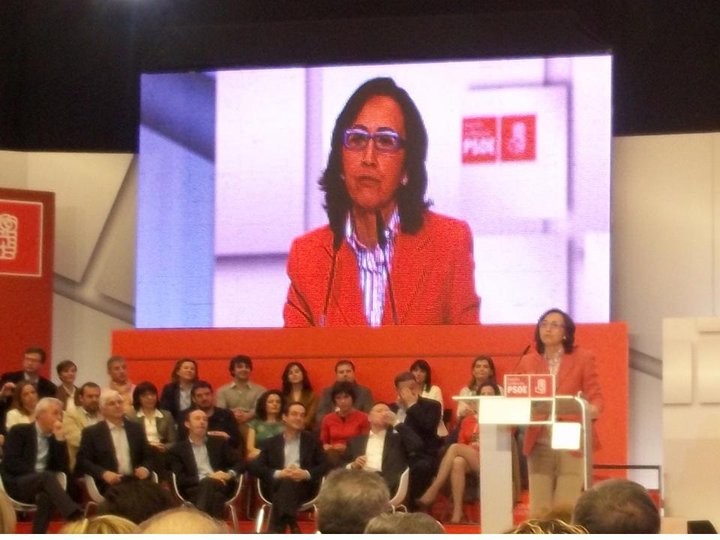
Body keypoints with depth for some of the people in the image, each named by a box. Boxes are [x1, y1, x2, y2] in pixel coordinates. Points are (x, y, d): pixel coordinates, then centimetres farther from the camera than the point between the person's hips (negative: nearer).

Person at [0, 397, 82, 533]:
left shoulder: (55, 438, 18)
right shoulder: (19, 432, 4)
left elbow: (63, 467, 4)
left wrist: (59, 438, -2)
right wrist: (35, 474, -17)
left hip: (42, 486, 4)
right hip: (16, 484, -4)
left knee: (47, 497, -35)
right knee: (47, 476, -36)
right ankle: (74, 516, -55)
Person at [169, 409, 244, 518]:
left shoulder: (219, 442, 22)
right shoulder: (178, 450, 14)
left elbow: (239, 464, 15)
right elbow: (180, 480, 2)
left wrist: (229, 474, -9)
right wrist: (208, 477, -12)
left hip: (221, 487, 1)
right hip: (195, 489, -1)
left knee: (209, 484, -34)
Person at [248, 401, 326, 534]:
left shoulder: (312, 441, 19)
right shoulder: (271, 443, 19)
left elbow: (325, 466, 9)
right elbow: (255, 467, 7)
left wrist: (306, 474, -11)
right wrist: (278, 473, -11)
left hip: (304, 487, -1)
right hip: (277, 487, 1)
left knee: (288, 484, -35)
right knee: (284, 482, -35)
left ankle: (276, 531, -49)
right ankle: (292, 526, -49)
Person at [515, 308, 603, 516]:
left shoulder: (583, 358, 4)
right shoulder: (527, 362, 11)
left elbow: (595, 396, -1)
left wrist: (592, 409, -24)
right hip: (538, 444, 3)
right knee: (539, 510, -1)